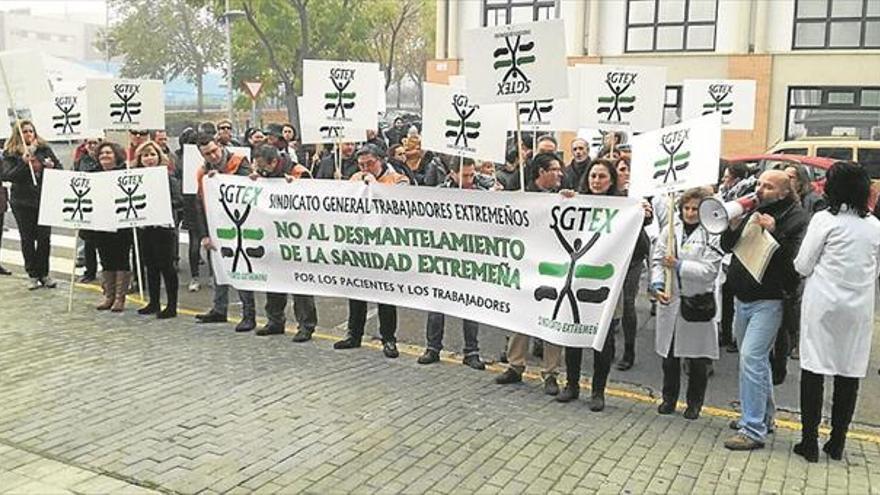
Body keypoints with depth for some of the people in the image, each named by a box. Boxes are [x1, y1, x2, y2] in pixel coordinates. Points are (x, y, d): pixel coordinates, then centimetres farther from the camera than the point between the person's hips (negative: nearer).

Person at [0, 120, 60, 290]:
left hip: (44, 199, 1)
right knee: (28, 239, 7)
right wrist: (23, 163, -22)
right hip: (23, 203, -1)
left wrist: (52, 166, -11)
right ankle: (33, 275, 16)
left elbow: (60, 168, 11)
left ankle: (44, 273, 16)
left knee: (44, 238, 3)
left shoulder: (44, 149, 5)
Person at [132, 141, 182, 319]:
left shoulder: (168, 176, -6)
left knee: (166, 266, -1)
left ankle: (172, 305, 6)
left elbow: (179, 200, -13)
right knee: (150, 266, 13)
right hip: (144, 226, 6)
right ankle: (153, 303, 24)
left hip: (164, 226, -6)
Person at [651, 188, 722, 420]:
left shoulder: (712, 235, -5)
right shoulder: (671, 230, 5)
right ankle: (669, 398, 28)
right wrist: (658, 283, -12)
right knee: (669, 354, 12)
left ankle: (694, 403, 24)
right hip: (670, 301, 3)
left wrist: (679, 265, -18)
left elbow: (710, 270, -12)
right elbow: (657, 259, 4)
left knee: (698, 360, 7)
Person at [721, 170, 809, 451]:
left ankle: (753, 430, -7)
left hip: (768, 301, -7)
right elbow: (727, 247, 11)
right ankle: (763, 416, 34)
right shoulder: (752, 211, 10)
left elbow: (796, 260, -20)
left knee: (751, 358, -13)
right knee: (756, 359, 18)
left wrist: (774, 233, -27)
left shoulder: (797, 219, -10)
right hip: (742, 299, 7)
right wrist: (734, 227, -7)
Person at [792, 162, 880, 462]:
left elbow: (802, 266, -6)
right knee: (849, 375, 9)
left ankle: (809, 442, 6)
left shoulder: (825, 219, -9)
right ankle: (837, 443, 17)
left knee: (814, 370, 3)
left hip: (823, 302, -4)